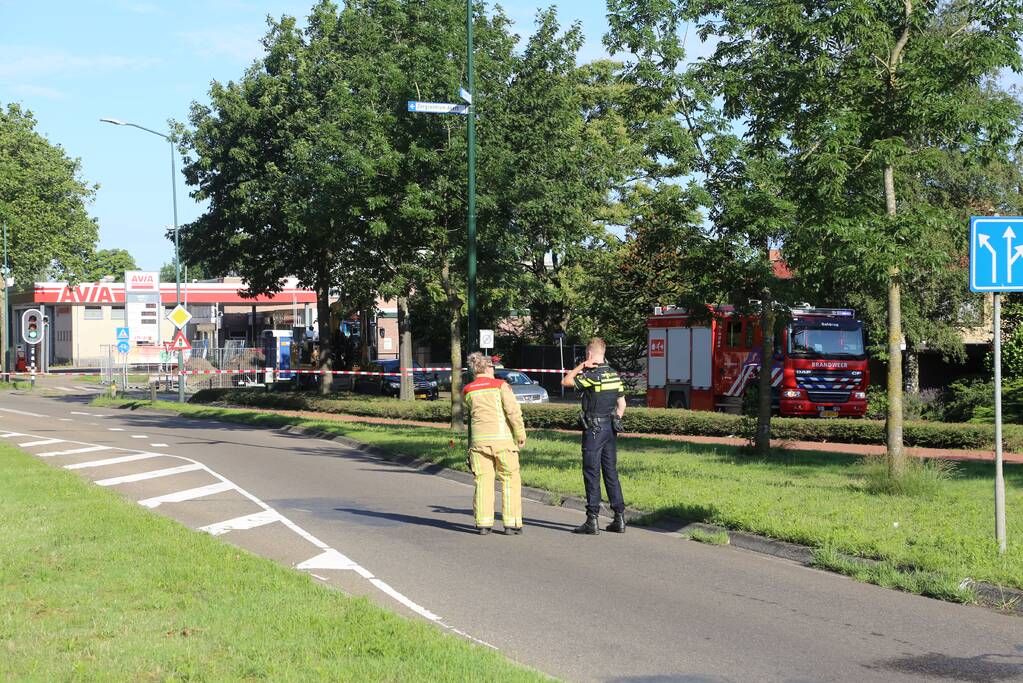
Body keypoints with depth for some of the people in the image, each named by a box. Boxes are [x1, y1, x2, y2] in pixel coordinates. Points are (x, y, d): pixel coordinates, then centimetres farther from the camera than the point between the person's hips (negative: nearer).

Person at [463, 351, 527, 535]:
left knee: (483, 479, 7)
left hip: (478, 439, 3)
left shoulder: (467, 390, 9)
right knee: (510, 479, 5)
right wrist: (521, 434, 0)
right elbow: (513, 411, -7)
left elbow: (469, 412, 11)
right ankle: (511, 523, 2)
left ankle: (483, 523, 2)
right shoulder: (500, 385, 0)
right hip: (501, 437, -3)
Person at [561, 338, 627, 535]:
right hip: (611, 429, 7)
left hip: (594, 429, -7)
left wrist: (581, 366, -3)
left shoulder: (591, 375, -14)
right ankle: (619, 518, 11)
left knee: (592, 473, -3)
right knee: (611, 472, 11)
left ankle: (592, 520, -3)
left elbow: (565, 381, -6)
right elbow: (621, 404, 13)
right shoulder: (614, 374, 9)